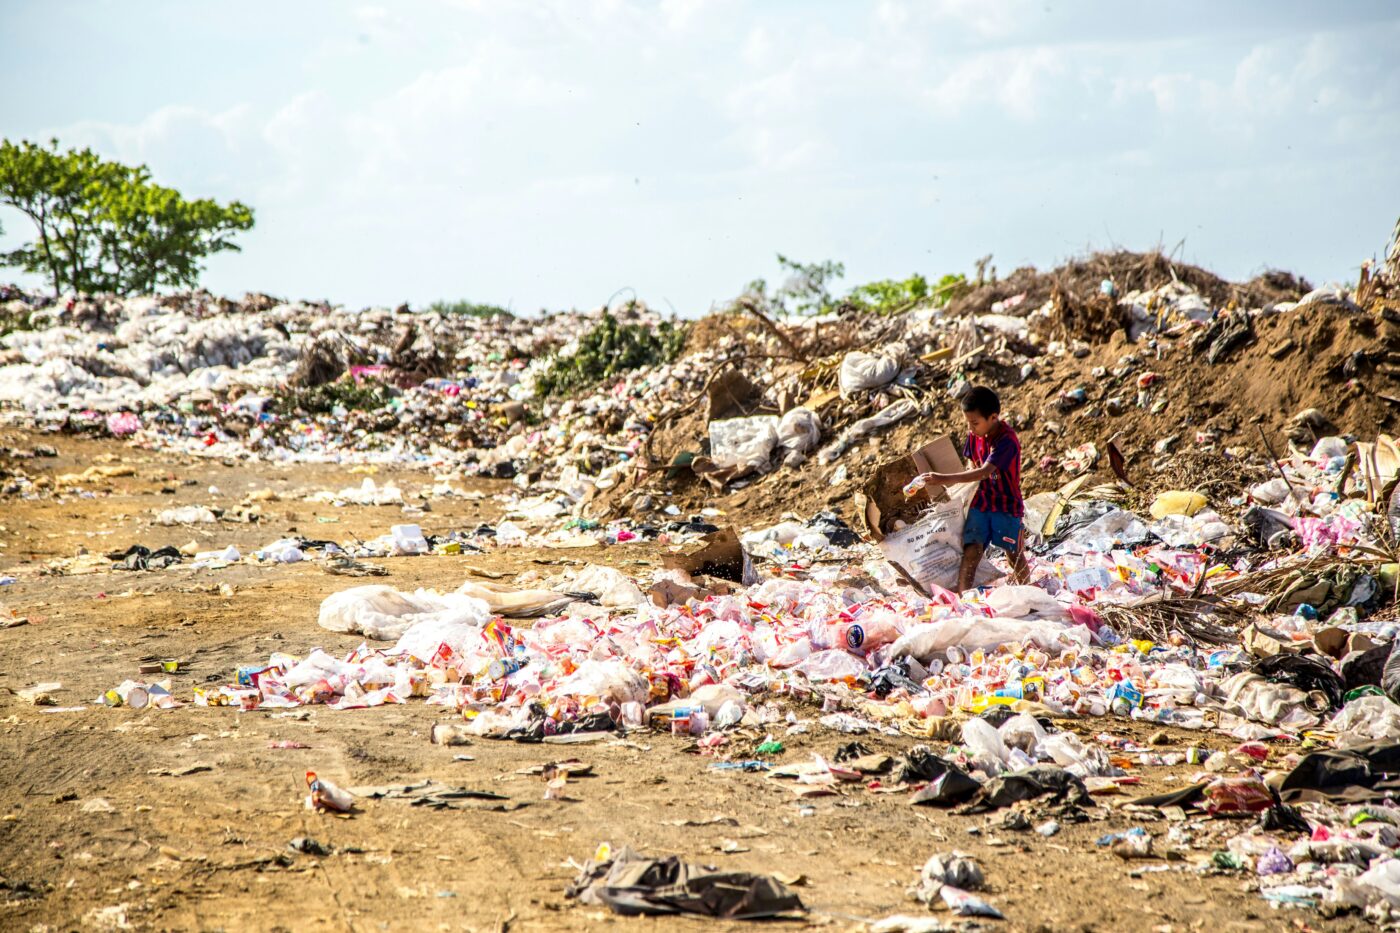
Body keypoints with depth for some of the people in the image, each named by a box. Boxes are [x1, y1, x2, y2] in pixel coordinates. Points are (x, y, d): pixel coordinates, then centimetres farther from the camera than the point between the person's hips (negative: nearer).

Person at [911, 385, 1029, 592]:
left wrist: (947, 479, -38)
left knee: (1015, 554, 10)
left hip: (1007, 506, -5)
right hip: (981, 503, 5)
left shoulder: (1007, 440, -25)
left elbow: (984, 472, -33)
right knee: (971, 550, -11)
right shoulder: (974, 435, -2)